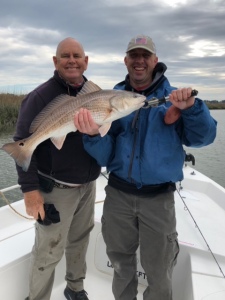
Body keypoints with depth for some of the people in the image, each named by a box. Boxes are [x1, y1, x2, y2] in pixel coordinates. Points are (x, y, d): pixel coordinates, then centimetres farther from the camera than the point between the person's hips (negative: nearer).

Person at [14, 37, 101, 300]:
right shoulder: (41, 96, -13)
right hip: (56, 188, -6)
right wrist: (29, 188, -19)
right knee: (49, 251, 3)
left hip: (88, 184, 6)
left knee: (80, 239, 19)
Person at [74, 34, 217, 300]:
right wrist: (94, 134, -24)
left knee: (158, 273, 12)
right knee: (120, 263, 22)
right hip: (117, 195, 2)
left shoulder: (172, 97, -1)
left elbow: (202, 138, -10)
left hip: (158, 198, -2)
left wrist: (191, 108, -28)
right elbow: (104, 156, -3)